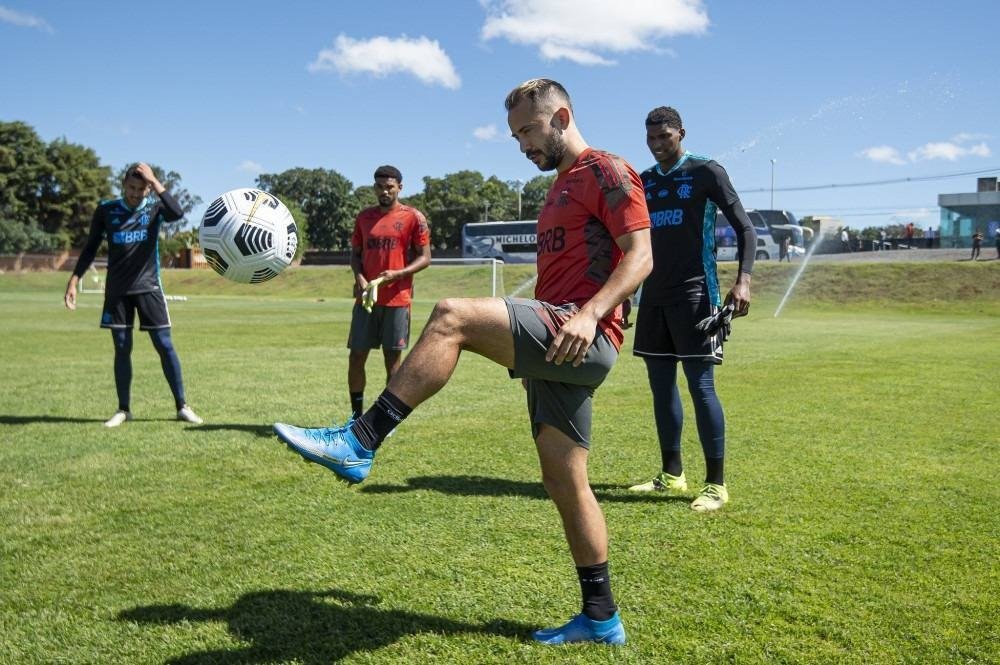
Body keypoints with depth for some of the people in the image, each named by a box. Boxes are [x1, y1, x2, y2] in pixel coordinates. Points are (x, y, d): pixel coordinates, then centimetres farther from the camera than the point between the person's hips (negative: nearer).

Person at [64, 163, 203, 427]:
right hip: (117, 290, 1)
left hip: (149, 287, -1)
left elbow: (177, 213, -25)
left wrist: (155, 182, -24)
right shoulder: (106, 209, 3)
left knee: (165, 345, -3)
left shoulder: (154, 206, -1)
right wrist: (74, 280, 3)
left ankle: (182, 406, 4)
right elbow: (91, 247, 9)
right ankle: (123, 409, 13)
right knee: (122, 349, 3)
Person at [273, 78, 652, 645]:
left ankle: (359, 444, -26)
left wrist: (590, 314, -27)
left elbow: (641, 255, -12)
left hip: (585, 338, -10)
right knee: (564, 480, 10)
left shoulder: (608, 171, -1)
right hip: (557, 347, 10)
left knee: (454, 315, -27)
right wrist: (527, 350, 27)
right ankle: (601, 619, 20)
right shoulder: (563, 186, 28)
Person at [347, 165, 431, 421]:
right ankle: (357, 414, 16)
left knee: (393, 358, 2)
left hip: (397, 299, -4)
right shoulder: (364, 217, 12)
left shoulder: (413, 217, -1)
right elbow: (355, 253, 15)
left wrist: (398, 274, -18)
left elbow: (425, 258, -3)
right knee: (356, 356, 4)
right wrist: (359, 278, -5)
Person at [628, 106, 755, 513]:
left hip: (694, 293, -6)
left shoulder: (706, 172, -1)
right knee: (661, 386, 8)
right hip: (654, 296, 6)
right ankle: (671, 475, 19)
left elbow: (744, 227, -4)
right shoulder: (643, 182, 16)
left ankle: (716, 484, -1)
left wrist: (743, 279, -18)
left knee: (701, 385, -8)